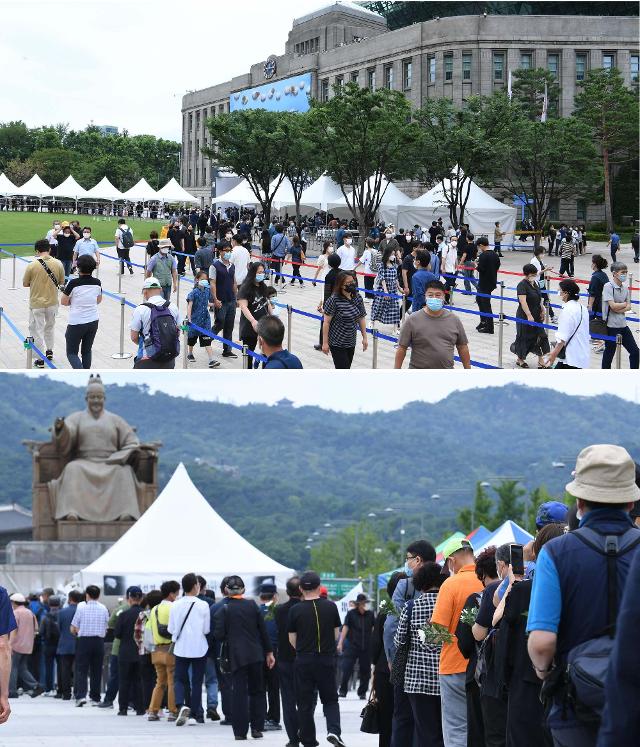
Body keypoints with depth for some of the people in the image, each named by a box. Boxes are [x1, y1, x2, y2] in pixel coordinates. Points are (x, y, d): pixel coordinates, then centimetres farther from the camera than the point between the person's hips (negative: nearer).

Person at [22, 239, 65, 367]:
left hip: (36, 304, -3)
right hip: (52, 302, 3)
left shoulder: (32, 265, -16)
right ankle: (49, 351, 38)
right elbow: (61, 282, 3)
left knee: (37, 330, 8)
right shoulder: (58, 264, -9)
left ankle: (40, 359, 9)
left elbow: (25, 284, -5)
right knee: (50, 326, 27)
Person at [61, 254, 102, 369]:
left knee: (72, 353, 4)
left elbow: (63, 302, -9)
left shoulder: (73, 283, -17)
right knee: (87, 350, 19)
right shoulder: (97, 283, -2)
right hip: (93, 322, 5)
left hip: (76, 323, -5)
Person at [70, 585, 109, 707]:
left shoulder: (81, 607, -6)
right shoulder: (103, 609, 1)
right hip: (99, 641, 3)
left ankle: (81, 695, -17)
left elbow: (73, 629, -4)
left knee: (81, 669, -2)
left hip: (84, 641, -3)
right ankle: (95, 697, 18)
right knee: (96, 670, 12)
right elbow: (106, 628, 3)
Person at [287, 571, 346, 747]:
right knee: (330, 699, 12)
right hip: (327, 660, 1)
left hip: (304, 660, -1)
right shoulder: (331, 607, -2)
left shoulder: (295, 610, -6)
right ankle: (333, 730, -11)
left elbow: (292, 639, 1)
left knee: (305, 703, 7)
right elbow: (336, 634, 7)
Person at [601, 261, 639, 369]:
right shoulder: (608, 287, -14)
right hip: (611, 326, -7)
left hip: (623, 325, 7)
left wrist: (618, 309, -15)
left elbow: (628, 307, 5)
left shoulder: (625, 287, 8)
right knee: (609, 353, 3)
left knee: (635, 352, 8)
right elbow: (613, 306, -22)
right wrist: (625, 304, -4)